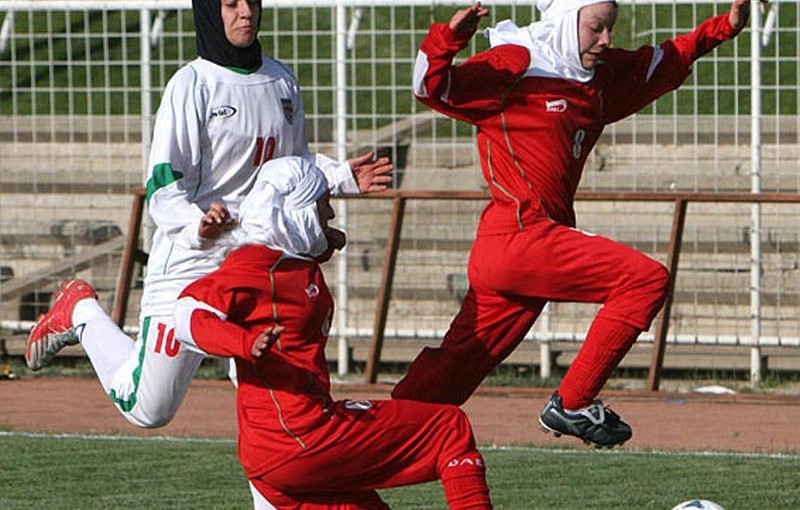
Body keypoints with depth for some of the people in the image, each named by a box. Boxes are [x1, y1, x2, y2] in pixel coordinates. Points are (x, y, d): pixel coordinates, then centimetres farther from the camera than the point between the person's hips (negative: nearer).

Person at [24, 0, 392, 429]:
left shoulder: (281, 81, 9)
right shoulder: (192, 85, -12)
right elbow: (163, 187, -17)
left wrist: (342, 177, 6)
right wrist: (196, 226, -35)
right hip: (190, 262, -6)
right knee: (147, 408, 6)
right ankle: (81, 312, 27)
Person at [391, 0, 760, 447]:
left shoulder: (600, 76, 19)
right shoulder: (513, 65, -6)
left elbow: (663, 63, 33)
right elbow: (432, 88, -16)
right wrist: (449, 38, -34)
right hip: (519, 237, -9)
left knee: (458, 366, 8)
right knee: (648, 279, -13)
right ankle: (572, 406, -9)